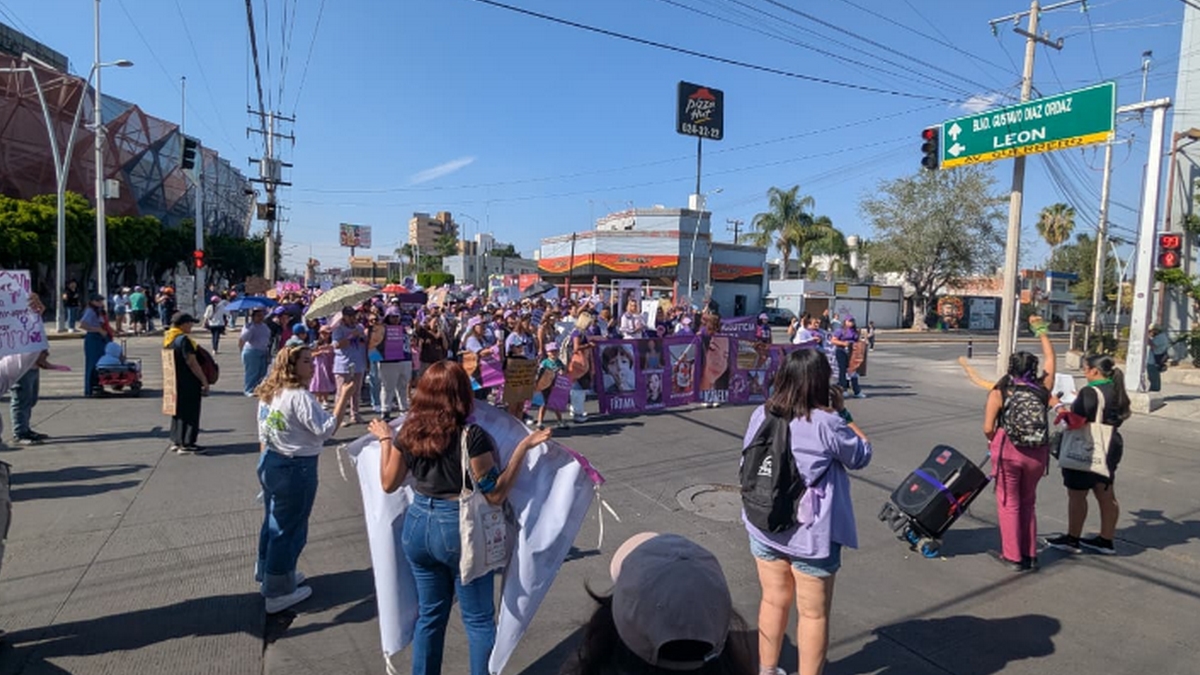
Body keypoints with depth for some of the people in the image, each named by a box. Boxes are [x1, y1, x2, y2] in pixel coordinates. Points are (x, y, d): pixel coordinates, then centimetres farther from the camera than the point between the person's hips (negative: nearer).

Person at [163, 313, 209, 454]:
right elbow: (192, 363, -20)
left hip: (174, 381, 9)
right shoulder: (183, 339, -18)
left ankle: (176, 441, 24)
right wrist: (204, 380, -15)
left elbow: (170, 361, 18)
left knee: (178, 411, 18)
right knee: (189, 412, -1)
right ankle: (186, 444, 3)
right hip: (188, 383, -9)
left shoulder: (168, 339, 10)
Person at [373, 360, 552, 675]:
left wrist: (385, 440, 19)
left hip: (417, 525, 5)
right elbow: (495, 494, -16)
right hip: (461, 531, -5)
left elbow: (388, 483, 9)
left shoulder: (408, 432, -4)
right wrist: (524, 446, -17)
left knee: (429, 614, 22)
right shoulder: (472, 436, -20)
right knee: (478, 619, 12)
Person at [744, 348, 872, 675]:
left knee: (774, 600, 23)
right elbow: (861, 456, -3)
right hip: (811, 534, -5)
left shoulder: (761, 414, -6)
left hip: (764, 526, 5)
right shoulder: (827, 423, -21)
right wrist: (843, 413, 1)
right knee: (814, 613, 15)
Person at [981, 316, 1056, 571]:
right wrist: (1041, 330, 24)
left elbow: (988, 429, -13)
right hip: (1037, 455, 4)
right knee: (1028, 503, 19)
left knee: (1009, 504, 9)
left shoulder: (999, 393, -10)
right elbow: (1050, 358, 16)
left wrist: (995, 442, 9)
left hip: (1008, 453, -4)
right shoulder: (1043, 389, -1)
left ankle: (1012, 556, 14)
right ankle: (1030, 555, 26)